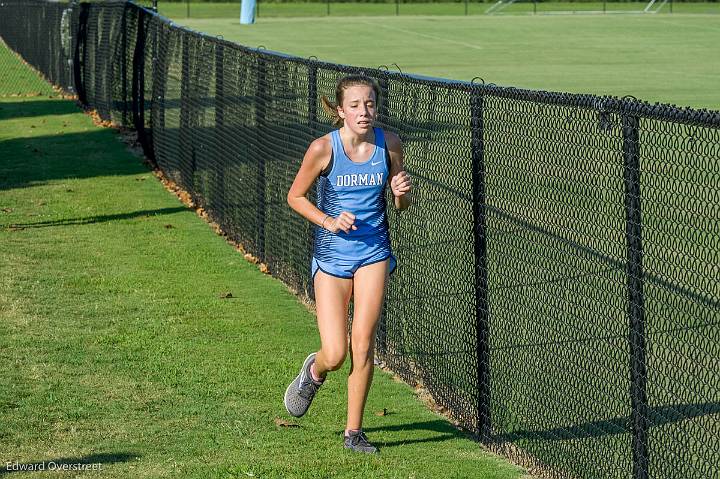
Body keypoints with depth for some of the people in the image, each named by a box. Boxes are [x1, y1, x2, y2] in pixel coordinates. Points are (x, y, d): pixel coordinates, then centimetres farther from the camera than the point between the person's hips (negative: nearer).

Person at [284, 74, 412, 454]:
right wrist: (328, 221, -15)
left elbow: (401, 205, 7)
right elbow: (295, 196, 0)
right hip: (331, 255, -2)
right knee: (335, 355, -6)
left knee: (362, 344, -3)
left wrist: (402, 192, -16)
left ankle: (354, 430, 13)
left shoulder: (389, 144, -5)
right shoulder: (323, 148, -13)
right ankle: (314, 370, 31)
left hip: (373, 251, 2)